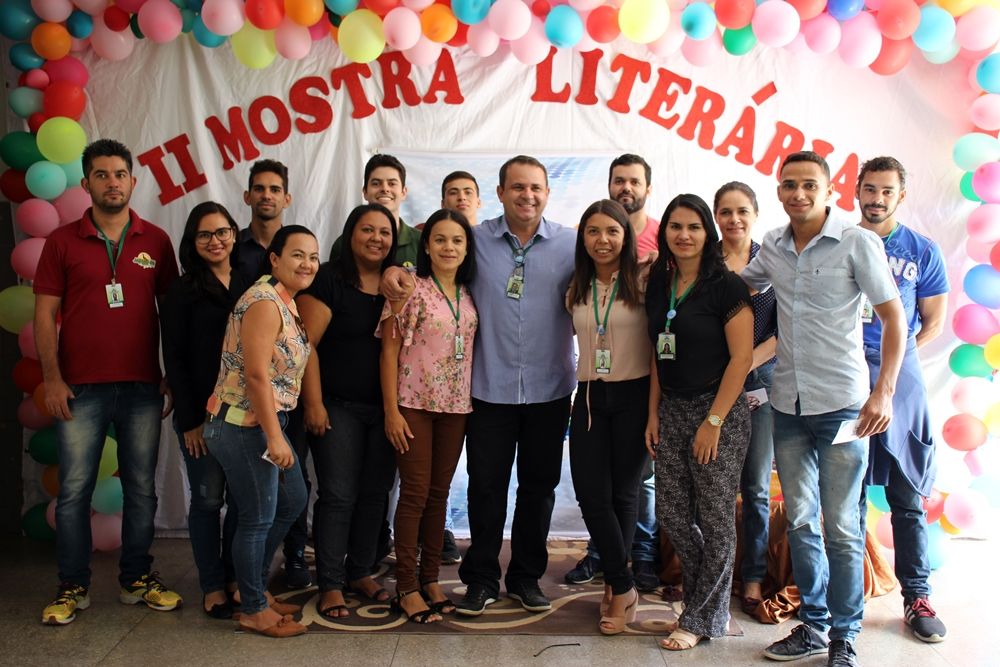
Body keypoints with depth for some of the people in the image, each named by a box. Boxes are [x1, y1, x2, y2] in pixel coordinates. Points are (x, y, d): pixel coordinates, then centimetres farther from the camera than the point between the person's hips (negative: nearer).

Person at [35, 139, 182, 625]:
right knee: (74, 490, 3)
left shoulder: (155, 241, 6)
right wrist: (52, 378, -5)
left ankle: (137, 579, 21)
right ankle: (72, 587, 16)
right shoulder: (62, 241, 4)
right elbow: (45, 314, 3)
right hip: (80, 388, -1)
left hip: (143, 386, 1)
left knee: (141, 488, 8)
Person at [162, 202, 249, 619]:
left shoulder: (249, 286, 9)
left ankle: (235, 579, 22)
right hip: (202, 412, -3)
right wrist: (189, 419, -9)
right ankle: (212, 587, 16)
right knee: (208, 499, 4)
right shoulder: (183, 291, -1)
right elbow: (174, 359, -4)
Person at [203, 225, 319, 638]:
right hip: (244, 425, -10)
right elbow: (256, 374, -23)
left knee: (292, 501, 19)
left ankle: (255, 586, 33)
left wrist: (277, 432, 12)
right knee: (258, 517, 2)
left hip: (266, 423, 10)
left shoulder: (286, 302, 13)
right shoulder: (264, 302, -17)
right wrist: (275, 437, -22)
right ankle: (253, 610, 18)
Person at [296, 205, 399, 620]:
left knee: (375, 493, 11)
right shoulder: (328, 280, -7)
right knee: (338, 495, -2)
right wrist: (313, 403, -14)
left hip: (384, 409, 5)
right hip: (338, 407, -5)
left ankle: (360, 572, 25)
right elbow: (307, 344, -11)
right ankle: (331, 585, 9)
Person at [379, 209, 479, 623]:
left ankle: (431, 579, 22)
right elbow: (389, 350, -7)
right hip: (415, 403, -5)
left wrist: (473, 398, 4)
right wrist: (391, 410, -11)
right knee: (415, 493, -1)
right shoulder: (409, 289, -7)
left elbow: (472, 349, 12)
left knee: (439, 493, 11)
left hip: (456, 405, 5)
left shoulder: (468, 295, 7)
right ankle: (406, 588, 9)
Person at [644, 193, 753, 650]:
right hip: (671, 409, 6)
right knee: (672, 514, 8)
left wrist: (713, 421, -15)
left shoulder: (725, 285, -10)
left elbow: (741, 358, -13)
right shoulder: (658, 285, 8)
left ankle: (703, 619, 18)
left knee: (715, 519, 2)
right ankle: (707, 598, 29)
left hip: (718, 410, -6)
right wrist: (653, 413, 8)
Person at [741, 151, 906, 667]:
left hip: (841, 403, -5)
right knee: (799, 521, 12)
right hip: (788, 402, 5)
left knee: (840, 527, 1)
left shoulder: (858, 243, -8)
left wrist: (883, 392, -15)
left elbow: (893, 317, -7)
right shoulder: (772, 246, 6)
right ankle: (813, 624, 27)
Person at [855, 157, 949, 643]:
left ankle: (916, 597, 14)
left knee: (907, 497, 4)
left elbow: (933, 321, 11)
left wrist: (895, 359, 1)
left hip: (900, 377, 0)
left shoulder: (923, 252, 7)